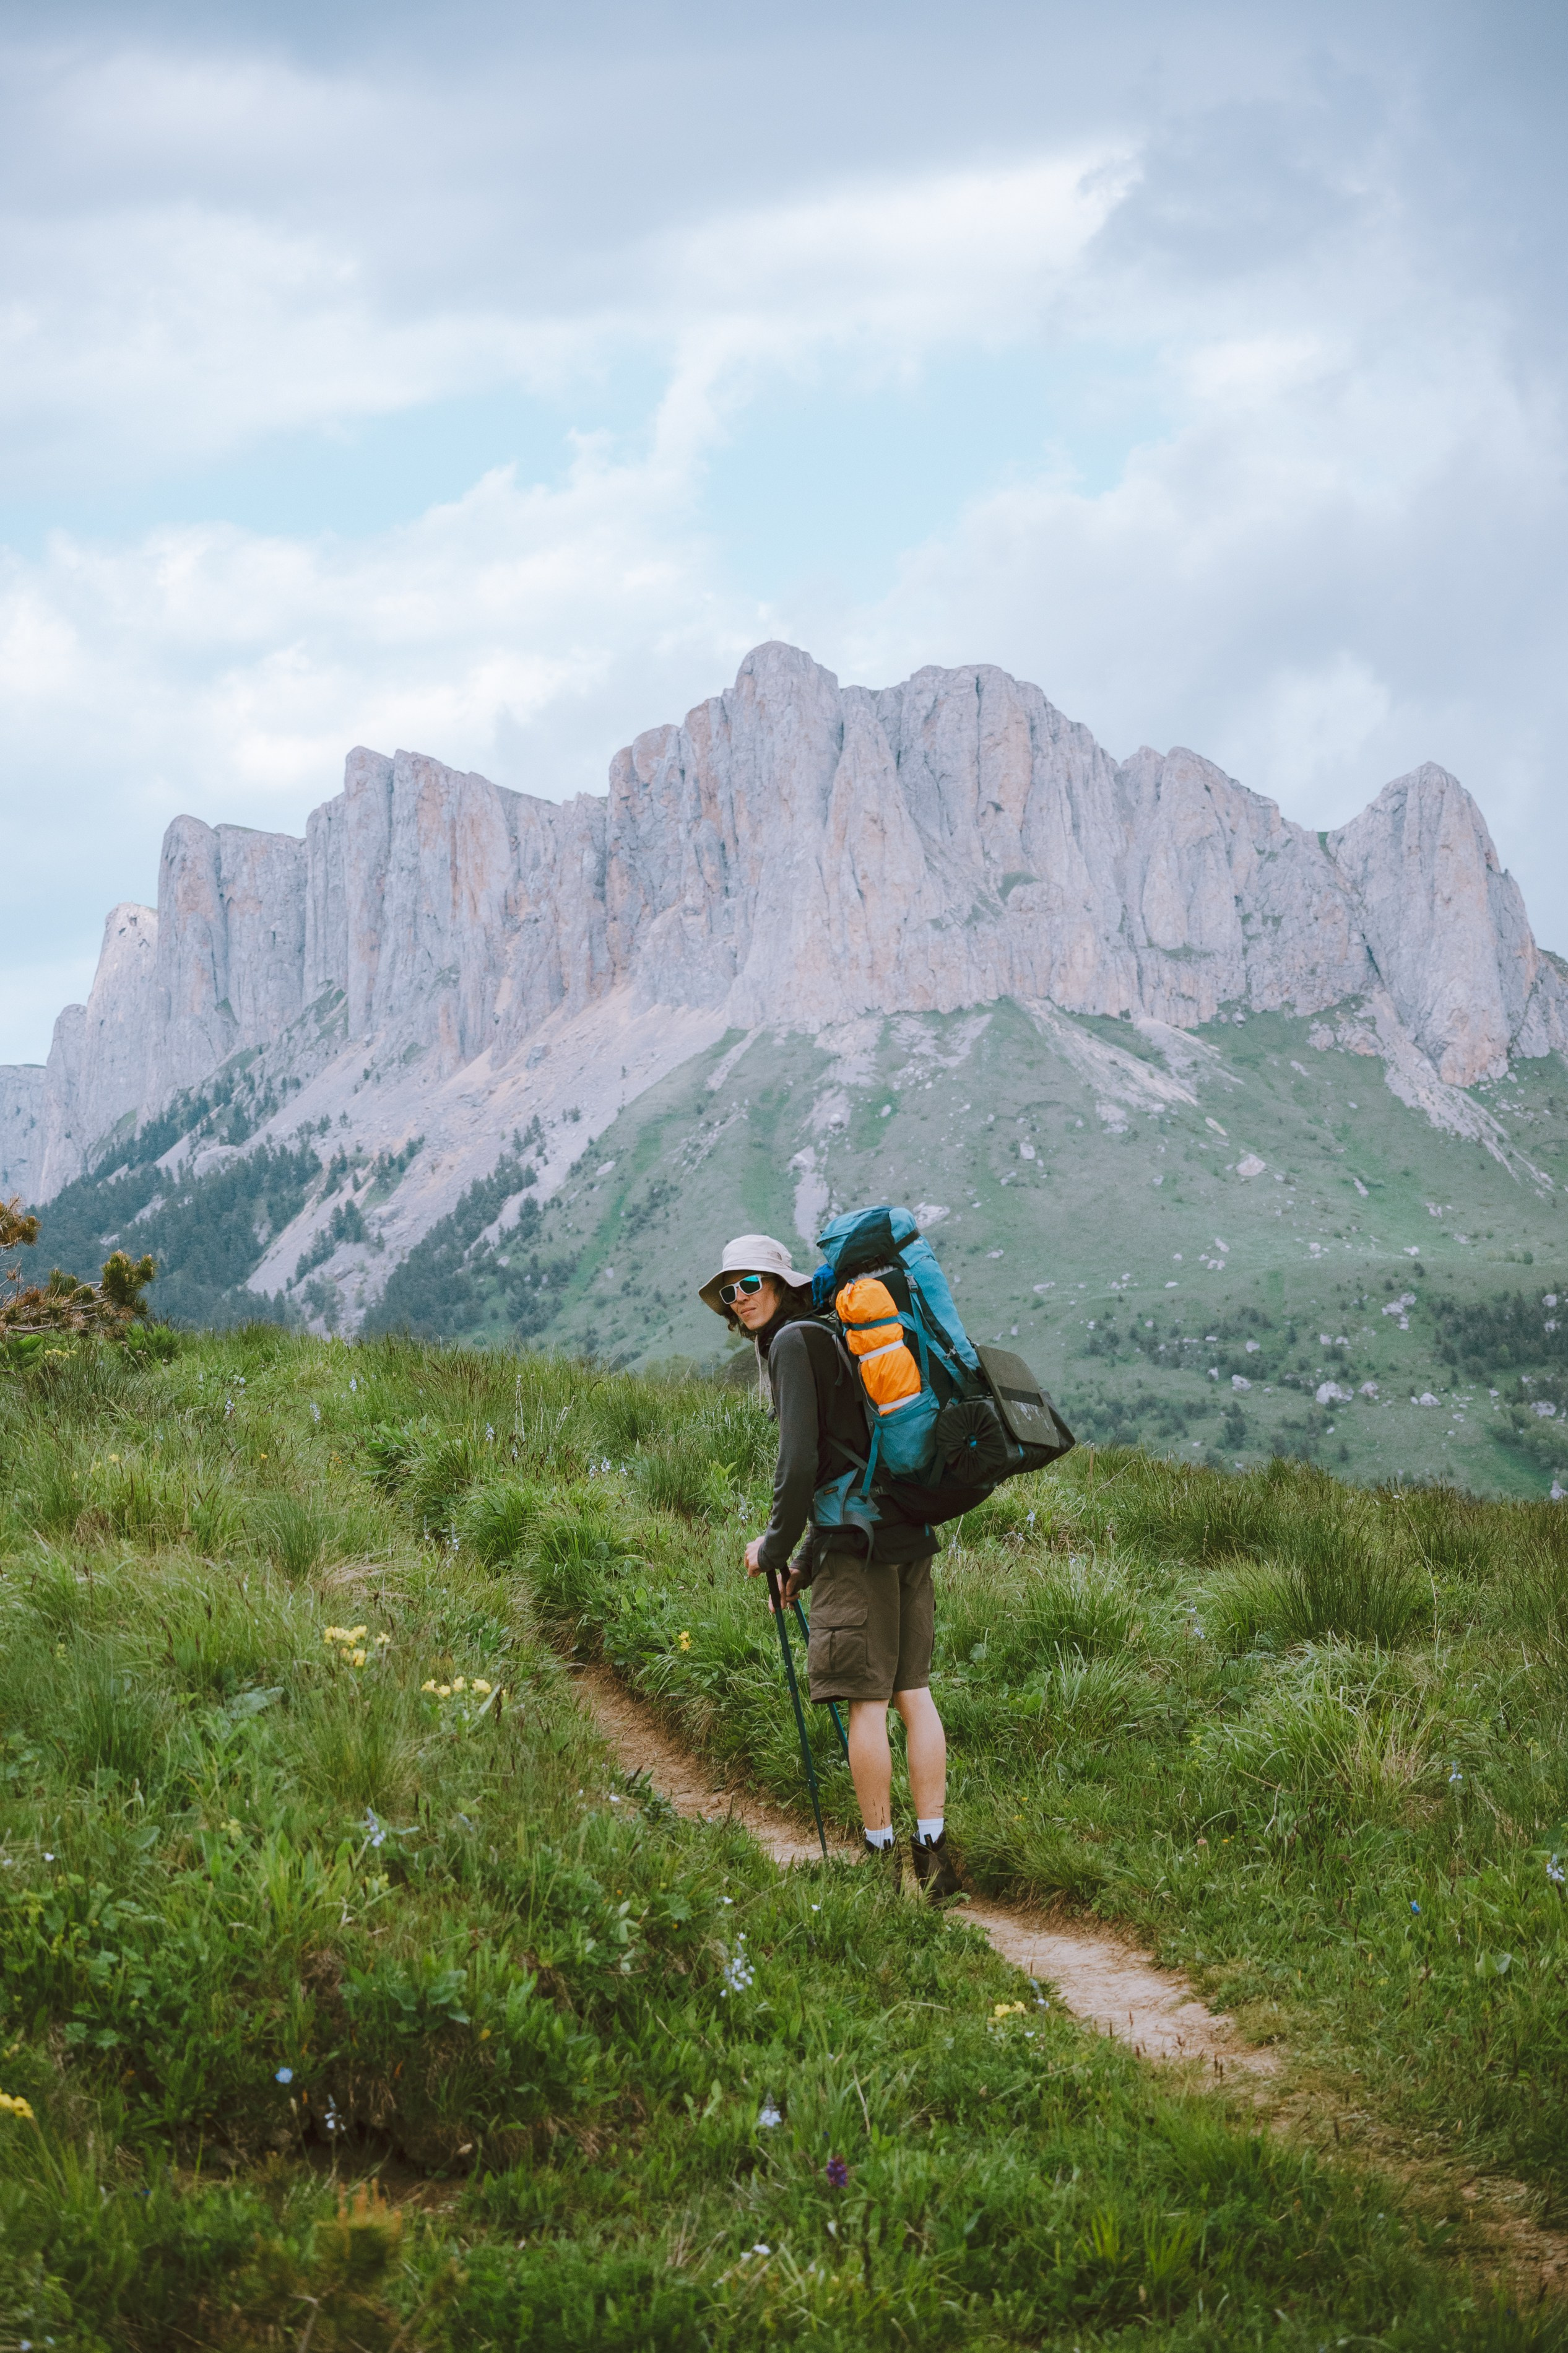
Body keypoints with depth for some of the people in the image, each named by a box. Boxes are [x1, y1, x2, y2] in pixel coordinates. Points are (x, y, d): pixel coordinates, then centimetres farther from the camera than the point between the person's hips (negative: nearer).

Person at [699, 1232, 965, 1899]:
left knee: (866, 1699, -5)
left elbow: (799, 1462, -14)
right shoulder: (833, 1338, 22)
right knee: (913, 1692, 7)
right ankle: (932, 1854, 6)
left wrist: (774, 1548, -2)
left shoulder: (793, 1342, -6)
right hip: (909, 1533, 9)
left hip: (857, 1541, -9)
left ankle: (883, 1855, -3)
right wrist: (808, 1560, 23)